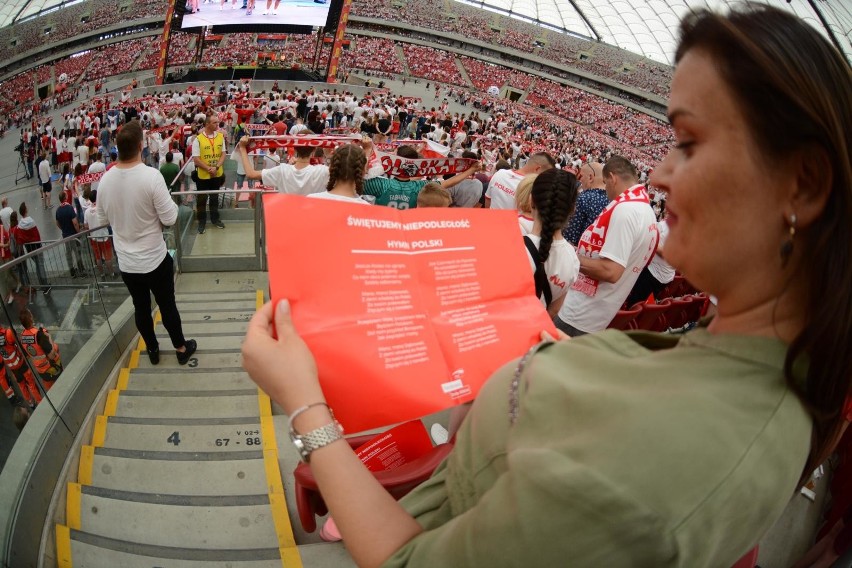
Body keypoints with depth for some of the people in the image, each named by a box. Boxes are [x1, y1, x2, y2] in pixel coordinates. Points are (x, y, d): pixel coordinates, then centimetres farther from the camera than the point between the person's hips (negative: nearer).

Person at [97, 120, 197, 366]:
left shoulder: (105, 180, -7)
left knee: (141, 308, 20)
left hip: (126, 263, 4)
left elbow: (102, 220, 6)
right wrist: (171, 203, 1)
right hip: (155, 259, -4)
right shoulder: (151, 176, -23)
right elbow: (169, 218, -19)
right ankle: (181, 349, 32)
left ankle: (153, 350, 39)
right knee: (167, 306, 14)